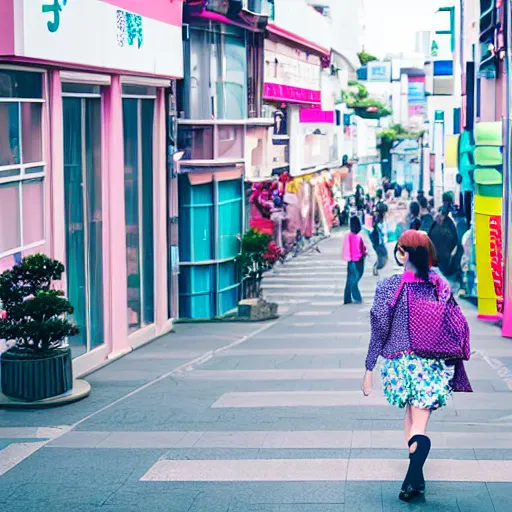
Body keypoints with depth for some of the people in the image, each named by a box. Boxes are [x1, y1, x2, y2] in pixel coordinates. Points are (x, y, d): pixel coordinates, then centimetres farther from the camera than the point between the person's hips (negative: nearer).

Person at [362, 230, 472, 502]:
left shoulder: (388, 287, -7)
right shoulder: (441, 286, 0)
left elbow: (379, 331, -6)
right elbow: (459, 327, 3)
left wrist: (369, 369, 0)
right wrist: (453, 367, 13)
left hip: (401, 364, 0)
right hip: (434, 365, 0)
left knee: (411, 415, 20)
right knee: (420, 426, -2)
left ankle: (416, 478, 24)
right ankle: (414, 477, -22)